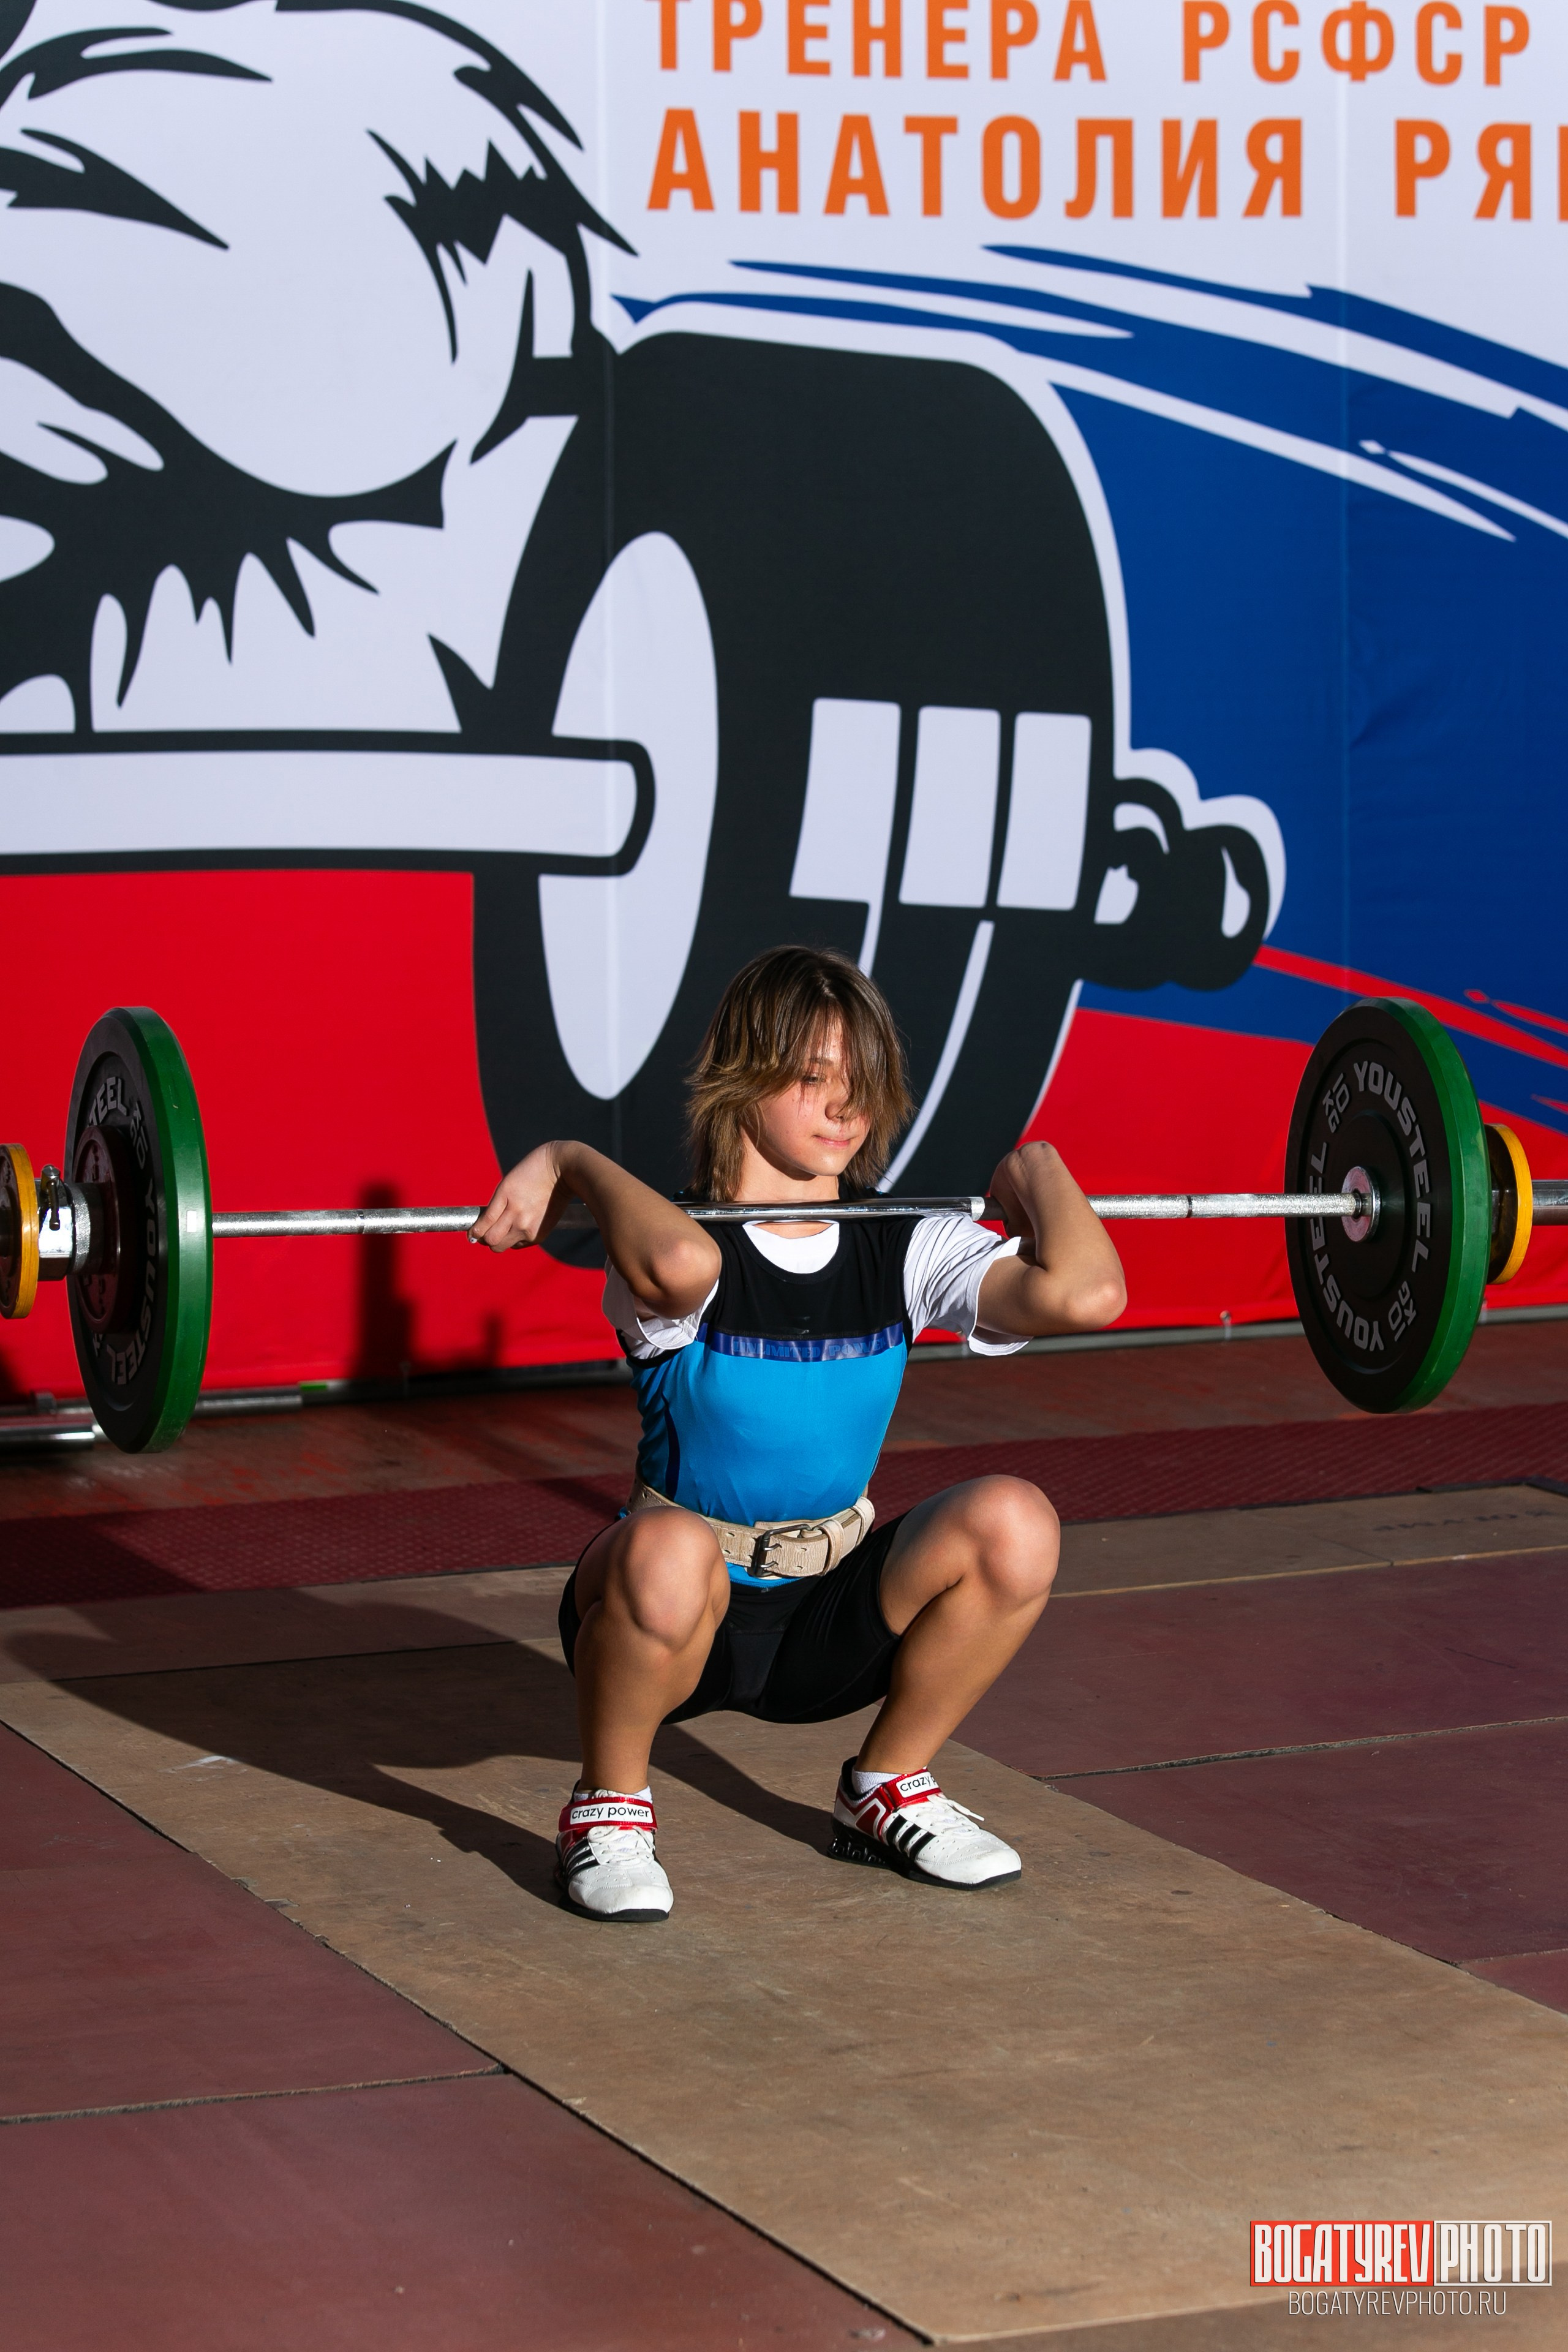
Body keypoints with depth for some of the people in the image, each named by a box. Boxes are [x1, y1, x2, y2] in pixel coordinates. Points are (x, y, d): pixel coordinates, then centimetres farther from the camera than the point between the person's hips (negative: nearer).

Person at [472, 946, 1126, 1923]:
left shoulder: (904, 1247, -5)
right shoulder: (680, 1242, -16)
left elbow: (1086, 1292, -23)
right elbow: (681, 1264, -45)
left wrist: (1038, 1173, -8)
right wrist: (573, 1164, -28)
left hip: (832, 1621, 4)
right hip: (683, 1616, -4)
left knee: (1014, 1524, -23)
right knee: (668, 1549, -40)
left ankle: (888, 1789, 2)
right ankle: (611, 1806, -10)